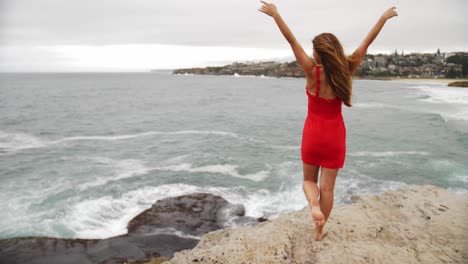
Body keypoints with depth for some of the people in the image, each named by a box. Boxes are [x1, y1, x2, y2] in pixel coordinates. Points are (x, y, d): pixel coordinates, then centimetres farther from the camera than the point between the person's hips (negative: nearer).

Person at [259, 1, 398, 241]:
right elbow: (366, 43, 1)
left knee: (309, 180, 19)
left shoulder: (313, 72, -18)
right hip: (335, 136, 2)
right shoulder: (345, 72, -10)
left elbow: (292, 41, -16)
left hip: (313, 134, -2)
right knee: (327, 187, 11)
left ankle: (313, 204, -12)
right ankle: (319, 231, 22)